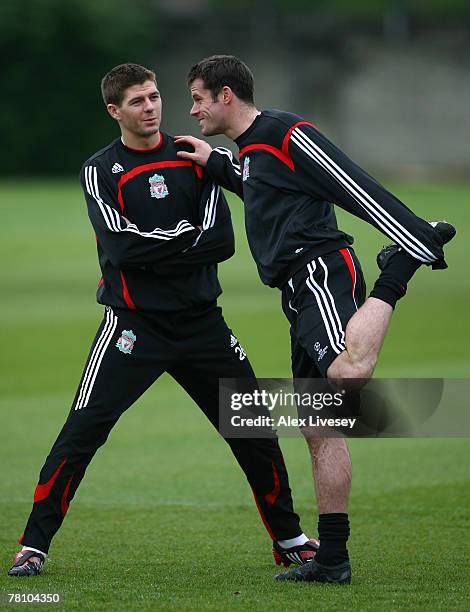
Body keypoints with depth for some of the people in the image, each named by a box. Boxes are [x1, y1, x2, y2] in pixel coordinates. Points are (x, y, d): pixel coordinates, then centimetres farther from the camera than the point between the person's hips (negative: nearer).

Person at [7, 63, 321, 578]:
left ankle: (288, 539, 21)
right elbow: (122, 246, -17)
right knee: (83, 430, -13)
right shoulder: (100, 170, -2)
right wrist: (188, 235, -11)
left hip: (201, 319, 3)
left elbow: (221, 242, -4)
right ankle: (34, 545, -6)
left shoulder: (191, 159, 7)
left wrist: (156, 250, -13)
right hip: (133, 322, -3)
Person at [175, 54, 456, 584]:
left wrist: (421, 241, -17)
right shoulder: (250, 149, 22)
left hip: (321, 269, -10)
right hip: (301, 293, 10)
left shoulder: (288, 134, -7)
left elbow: (358, 190, -12)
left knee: (349, 372, -37)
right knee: (319, 428, 8)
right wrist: (216, 164, 31)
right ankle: (332, 559, 11)